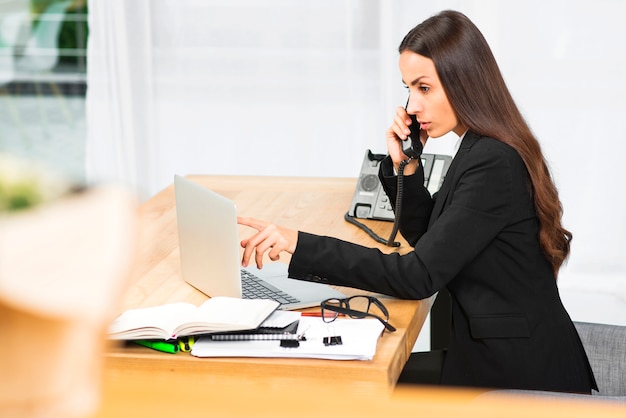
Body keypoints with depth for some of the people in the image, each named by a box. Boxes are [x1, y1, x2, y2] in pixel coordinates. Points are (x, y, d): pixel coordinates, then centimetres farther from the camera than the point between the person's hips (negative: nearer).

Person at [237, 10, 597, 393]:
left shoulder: (493, 164, -23)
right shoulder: (481, 149, 7)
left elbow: (420, 276, -26)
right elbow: (426, 237, 17)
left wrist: (300, 245, -28)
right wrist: (406, 167, -1)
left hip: (517, 370, -8)